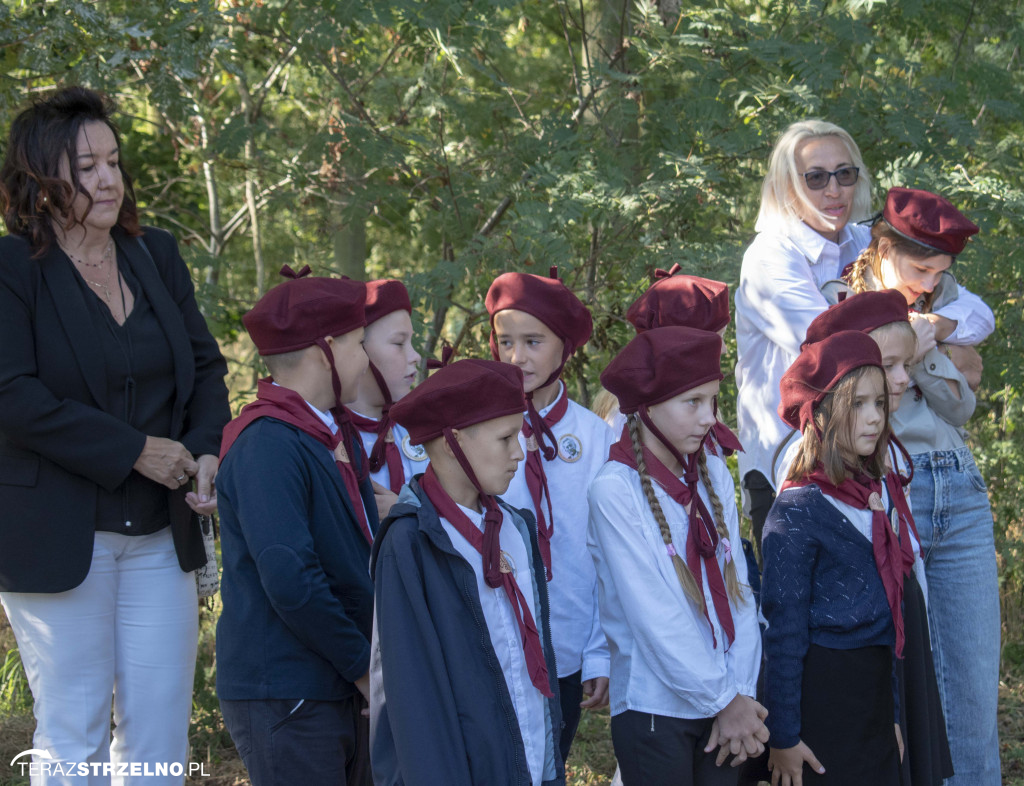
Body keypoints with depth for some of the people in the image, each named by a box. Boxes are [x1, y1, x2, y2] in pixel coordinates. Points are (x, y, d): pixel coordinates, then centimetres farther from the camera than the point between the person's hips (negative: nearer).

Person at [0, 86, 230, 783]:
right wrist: (134, 451, -17)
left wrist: (207, 450, -6)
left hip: (160, 535, 5)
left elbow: (206, 365, 14)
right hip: (56, 535, -5)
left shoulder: (156, 255, 9)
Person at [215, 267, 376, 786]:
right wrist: (363, 665, -14)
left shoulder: (338, 436, 14)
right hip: (284, 699, -9)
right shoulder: (267, 446, -17)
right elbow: (290, 581, -24)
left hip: (341, 696, 9)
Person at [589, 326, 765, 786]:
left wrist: (742, 694, -7)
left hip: (724, 705, 5)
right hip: (653, 709, -5)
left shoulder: (713, 477, 6)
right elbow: (653, 614, -14)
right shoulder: (614, 491, -11)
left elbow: (736, 589, 3)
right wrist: (725, 701, -11)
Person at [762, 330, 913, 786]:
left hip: (874, 692, 7)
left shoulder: (883, 493, 8)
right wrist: (783, 736, -12)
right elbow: (784, 628, -12)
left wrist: (891, 711, 17)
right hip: (820, 692, -7)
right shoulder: (799, 509, -14)